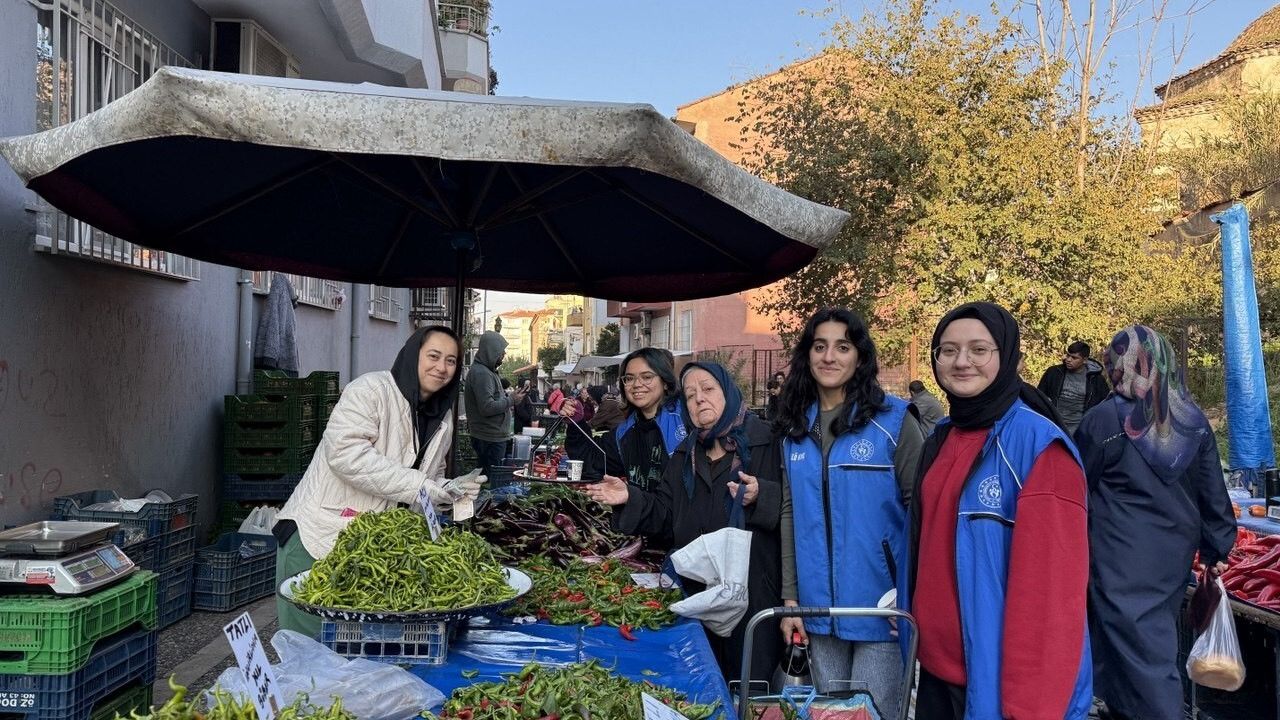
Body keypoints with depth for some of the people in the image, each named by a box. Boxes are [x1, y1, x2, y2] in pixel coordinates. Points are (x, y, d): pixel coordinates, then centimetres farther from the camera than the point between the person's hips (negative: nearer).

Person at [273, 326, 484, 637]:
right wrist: (420, 486, -26)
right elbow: (345, 452, -25)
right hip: (317, 536, -6)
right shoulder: (371, 389, -12)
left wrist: (451, 490, -3)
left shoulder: (443, 419, 11)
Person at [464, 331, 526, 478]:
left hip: (495, 436, 10)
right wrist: (511, 400, -15)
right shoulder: (481, 373, -18)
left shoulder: (487, 371, 15)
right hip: (490, 439, -10)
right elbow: (487, 407, -24)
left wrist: (510, 398, 11)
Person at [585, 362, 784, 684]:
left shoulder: (765, 442, -5)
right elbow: (665, 514, 12)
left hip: (753, 588, -5)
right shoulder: (684, 456, 14)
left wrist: (760, 495, -27)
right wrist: (631, 499, -3)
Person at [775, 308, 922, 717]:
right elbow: (790, 513, 8)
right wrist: (790, 597, 5)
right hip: (818, 607, 4)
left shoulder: (894, 419, -7)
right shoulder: (795, 427, 7)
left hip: (881, 606, -4)